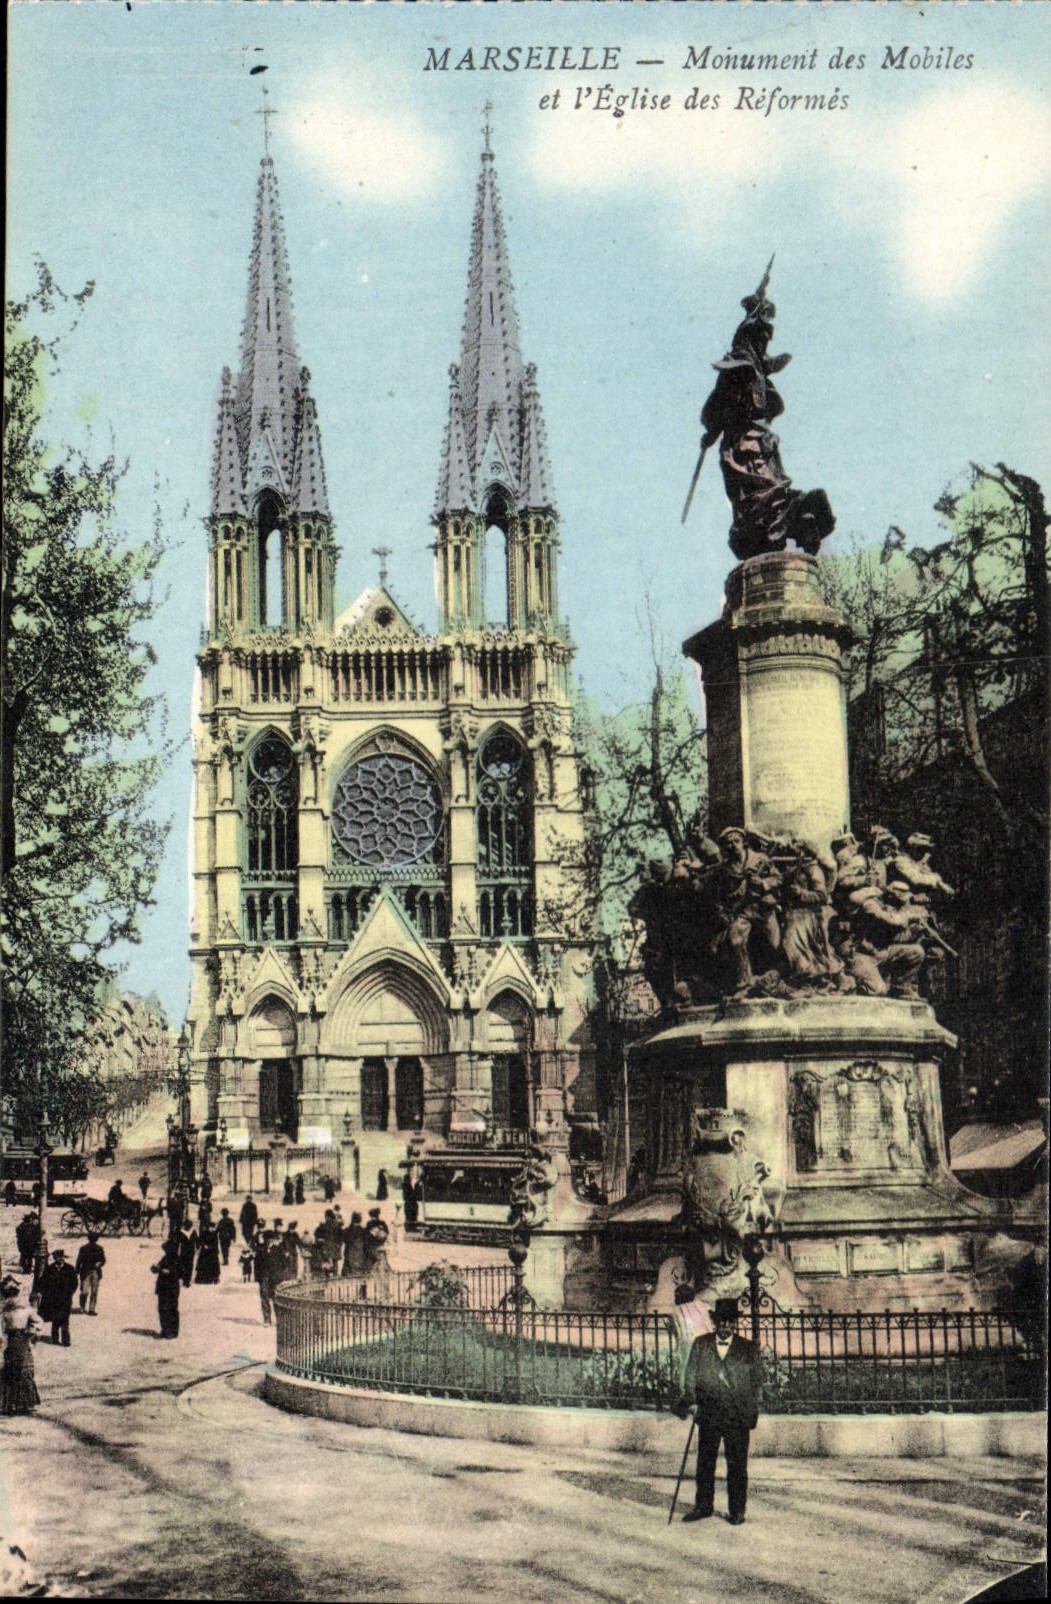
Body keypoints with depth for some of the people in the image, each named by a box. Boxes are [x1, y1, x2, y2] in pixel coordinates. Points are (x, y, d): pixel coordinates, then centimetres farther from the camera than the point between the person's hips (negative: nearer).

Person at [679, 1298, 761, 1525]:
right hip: (708, 1415, 2)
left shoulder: (748, 1349, 4)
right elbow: (690, 1377, 8)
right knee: (705, 1462, 10)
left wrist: (751, 1416, -1)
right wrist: (689, 1402, -5)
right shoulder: (700, 1345, 8)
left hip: (738, 1416, -2)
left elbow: (754, 1384, 4)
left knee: (737, 1464, 2)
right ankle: (704, 1506, 23)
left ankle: (737, 1510, 14)